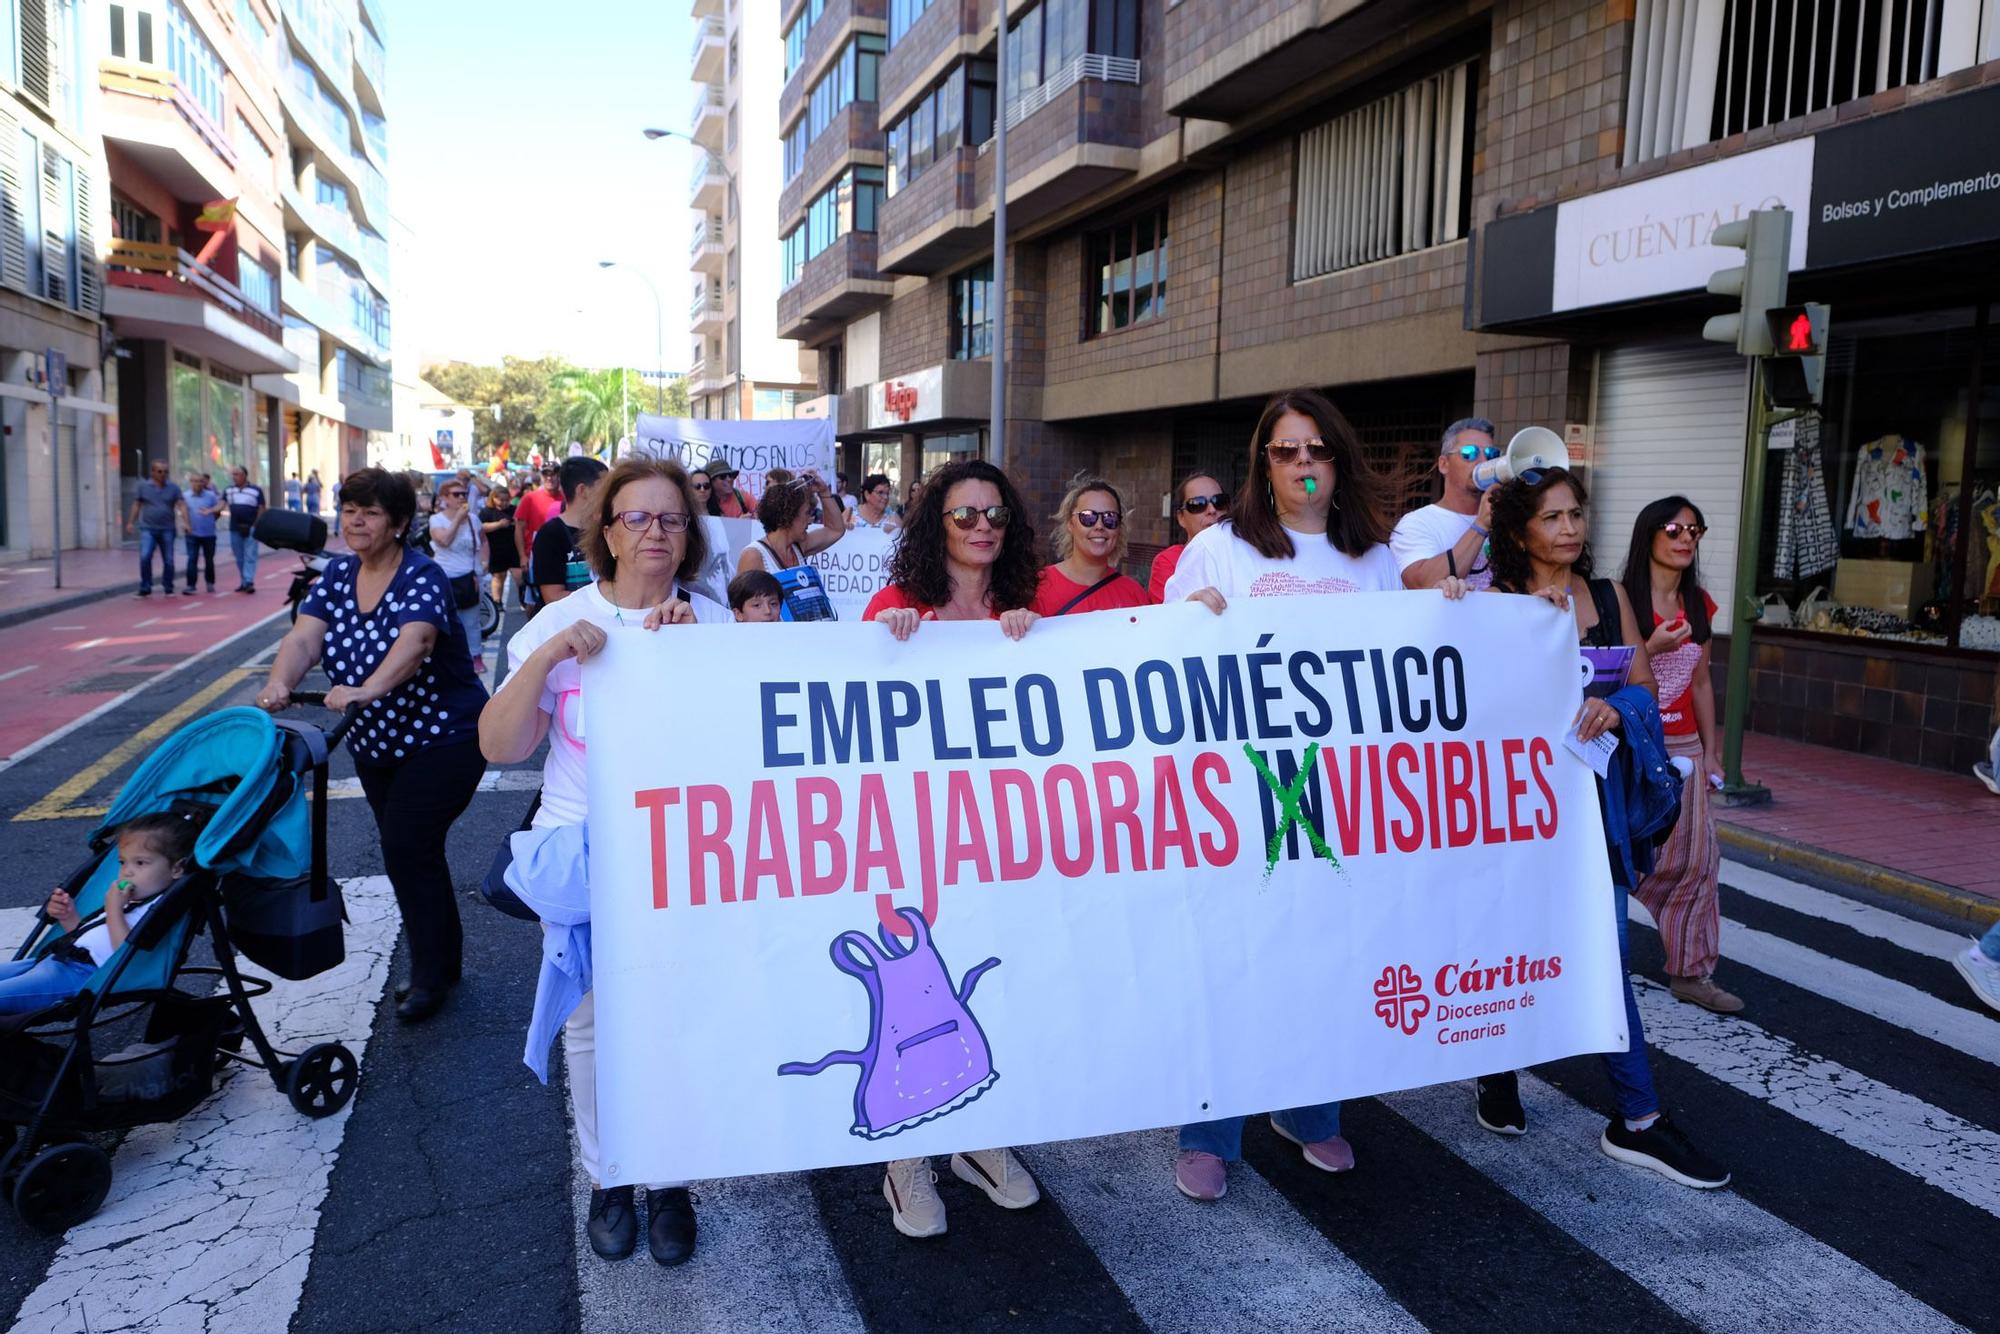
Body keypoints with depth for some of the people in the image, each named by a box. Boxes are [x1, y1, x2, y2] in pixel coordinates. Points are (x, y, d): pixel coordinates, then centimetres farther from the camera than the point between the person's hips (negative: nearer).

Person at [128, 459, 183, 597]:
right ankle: (145, 588, -4)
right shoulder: (143, 486, 5)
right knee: (145, 557, -13)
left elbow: (181, 505, -5)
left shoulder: (173, 488, 3)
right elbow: (137, 505, 10)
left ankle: (168, 589, 16)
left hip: (167, 530, 0)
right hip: (148, 529, 0)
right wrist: (130, 522, 5)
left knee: (168, 560, 4)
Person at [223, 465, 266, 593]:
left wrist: (257, 526, -10)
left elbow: (261, 509, -3)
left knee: (250, 556, -9)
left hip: (251, 529, -5)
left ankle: (249, 582, -13)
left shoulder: (256, 490, -2)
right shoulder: (229, 490, 9)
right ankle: (243, 582, 16)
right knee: (239, 558, 9)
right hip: (235, 529, 5)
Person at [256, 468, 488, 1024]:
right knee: (412, 852, 14)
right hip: (375, 745, 7)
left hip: (442, 736, -7)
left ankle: (428, 975, 3)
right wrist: (279, 683, -35)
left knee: (406, 847, -13)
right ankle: (447, 959, 31)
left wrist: (367, 690, -54)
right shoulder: (337, 576, 2)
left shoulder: (421, 577, -18)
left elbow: (413, 642, -37)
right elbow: (304, 638, -14)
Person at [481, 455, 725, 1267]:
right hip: (584, 855, 0)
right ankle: (606, 1178, 30)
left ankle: (671, 1180, 25)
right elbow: (500, 746, -6)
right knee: (592, 1019, 9)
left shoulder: (714, 624, 0)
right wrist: (547, 656, -20)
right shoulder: (561, 623, -1)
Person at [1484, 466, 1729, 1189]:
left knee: (1604, 953, 4)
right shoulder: (1499, 603, -4)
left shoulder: (1609, 597, 8)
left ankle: (1637, 1121, 13)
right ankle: (1498, 1071, 31)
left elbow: (1645, 687, 6)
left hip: (1595, 790, 3)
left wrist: (1615, 706, -14)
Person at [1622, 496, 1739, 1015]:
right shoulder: (1623, 600, -9)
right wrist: (1653, 647, -23)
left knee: (1696, 859, 6)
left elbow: (1701, 681, 15)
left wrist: (1711, 751, 13)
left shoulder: (1698, 603, 10)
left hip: (1684, 747, 6)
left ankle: (1690, 972, 17)